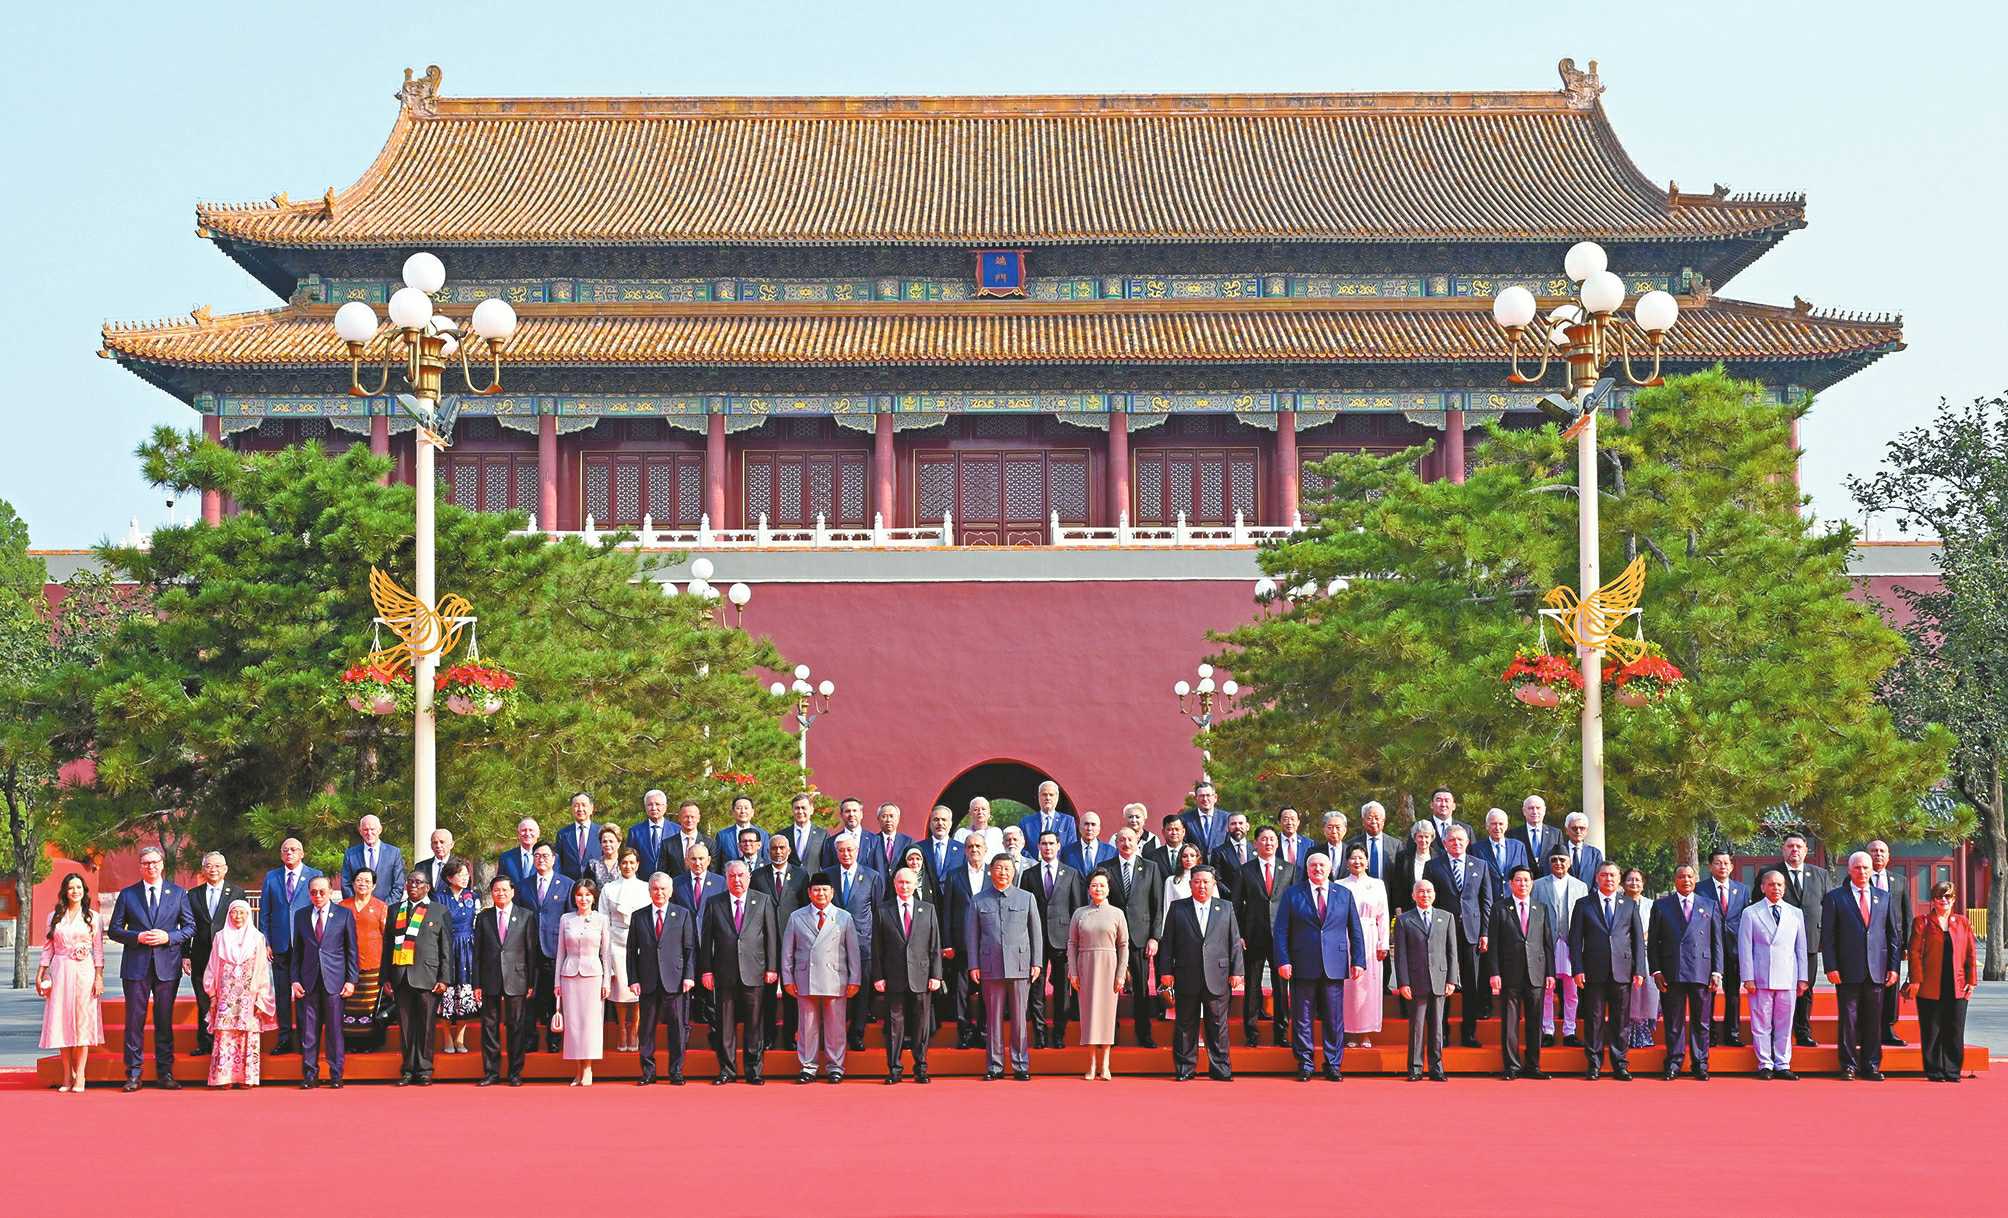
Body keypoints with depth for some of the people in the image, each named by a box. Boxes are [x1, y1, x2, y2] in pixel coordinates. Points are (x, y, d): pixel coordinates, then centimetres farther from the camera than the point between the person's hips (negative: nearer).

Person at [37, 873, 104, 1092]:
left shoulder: (92, 917, 5)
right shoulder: (54, 916, 9)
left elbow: (98, 951, 3)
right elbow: (48, 948, 11)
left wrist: (99, 977, -4)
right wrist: (40, 975, 5)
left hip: (84, 973, -2)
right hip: (60, 973, 2)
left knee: (83, 1021, -5)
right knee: (62, 1021, 0)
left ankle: (79, 1075, -4)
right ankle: (67, 1075, 5)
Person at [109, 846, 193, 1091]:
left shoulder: (178, 893, 9)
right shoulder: (127, 894, 8)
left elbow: (190, 926, 8)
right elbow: (114, 930, 6)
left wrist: (168, 937, -9)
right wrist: (137, 937, -11)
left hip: (167, 966, 0)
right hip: (136, 966, 0)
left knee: (165, 1020, 4)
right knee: (134, 1020, -1)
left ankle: (165, 1073, 9)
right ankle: (133, 1074, 3)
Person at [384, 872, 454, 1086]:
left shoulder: (440, 911, 7)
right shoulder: (395, 910, 16)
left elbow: (447, 948, 4)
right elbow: (387, 946, 14)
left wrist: (444, 979, -4)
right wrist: (386, 978, 7)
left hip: (427, 977, -3)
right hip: (400, 977, 3)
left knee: (426, 1026, -2)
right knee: (405, 1026, 3)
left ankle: (424, 1071, 5)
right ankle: (408, 1070, 10)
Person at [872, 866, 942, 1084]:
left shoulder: (928, 910, 9)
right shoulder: (883, 911, 5)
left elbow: (935, 945, 7)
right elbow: (877, 948, 4)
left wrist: (935, 975, 0)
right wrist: (878, 976, -3)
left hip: (921, 978, 1)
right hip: (894, 979, -1)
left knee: (921, 1025, 4)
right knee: (894, 1024, 1)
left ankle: (921, 1068, 13)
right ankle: (893, 1070, 7)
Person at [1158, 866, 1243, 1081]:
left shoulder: (1226, 908, 10)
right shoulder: (1177, 909, 8)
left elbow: (1235, 942, 9)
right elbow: (1167, 942, 6)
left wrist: (1237, 971, 2)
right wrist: (1165, 971, 0)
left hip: (1217, 979, 0)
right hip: (1187, 978, 0)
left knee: (1218, 1025, 2)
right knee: (1185, 1025, 4)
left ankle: (1220, 1069, 9)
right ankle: (1185, 1069, 11)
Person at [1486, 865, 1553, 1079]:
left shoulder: (1541, 910, 13)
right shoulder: (1500, 909, 4)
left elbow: (1548, 943, 11)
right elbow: (1493, 944, 0)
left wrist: (1550, 973, 4)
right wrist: (1494, 973, -7)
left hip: (1536, 974, 2)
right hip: (1509, 973, -2)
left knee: (1534, 1022, 5)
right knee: (1510, 1021, -1)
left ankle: (1533, 1065, 12)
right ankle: (1511, 1066, 6)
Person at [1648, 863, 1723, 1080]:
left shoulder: (1709, 906, 13)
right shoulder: (1661, 906, 10)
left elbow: (1717, 942, 11)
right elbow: (1652, 941, 8)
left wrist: (1717, 972, 2)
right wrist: (1656, 971, -2)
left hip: (1701, 972, 1)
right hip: (1672, 973, -1)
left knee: (1701, 1021, 4)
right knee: (1673, 1021, 2)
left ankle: (1701, 1064, 11)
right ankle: (1674, 1063, 9)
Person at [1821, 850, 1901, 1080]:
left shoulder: (1883, 897, 13)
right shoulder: (1836, 897, 3)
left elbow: (1892, 934, 13)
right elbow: (1827, 935, 0)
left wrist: (1893, 966, 5)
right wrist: (1831, 967, -8)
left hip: (1876, 970, 3)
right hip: (1848, 971, -3)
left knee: (1874, 1020, 5)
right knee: (1848, 1019, 0)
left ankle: (1871, 1065, 13)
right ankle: (1849, 1066, 7)